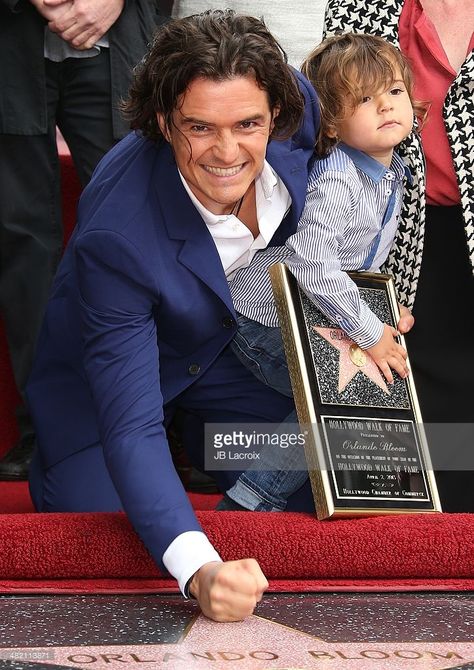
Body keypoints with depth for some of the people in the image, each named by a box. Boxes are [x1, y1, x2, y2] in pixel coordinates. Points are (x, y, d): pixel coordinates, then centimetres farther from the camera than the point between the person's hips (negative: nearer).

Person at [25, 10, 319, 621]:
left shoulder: (296, 103, -30)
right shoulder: (116, 233, -44)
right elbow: (130, 426, -44)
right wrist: (198, 568, -59)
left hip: (221, 342, 5)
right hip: (98, 373, -5)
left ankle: (197, 442, 27)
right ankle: (52, 462, 19)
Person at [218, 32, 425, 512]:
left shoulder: (394, 173, 4)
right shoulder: (337, 181, -26)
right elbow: (310, 262, -36)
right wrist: (369, 333, -28)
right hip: (265, 322, -9)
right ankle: (249, 500, -9)